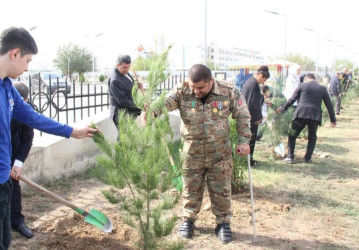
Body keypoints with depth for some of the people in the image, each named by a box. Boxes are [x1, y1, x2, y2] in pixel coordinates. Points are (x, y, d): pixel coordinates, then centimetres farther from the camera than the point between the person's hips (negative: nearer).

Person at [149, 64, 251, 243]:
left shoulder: (229, 92, -12)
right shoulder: (181, 92, -12)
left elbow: (242, 117, -2)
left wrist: (243, 140, -6)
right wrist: (150, 111, -46)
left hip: (220, 153, 0)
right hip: (192, 152, 1)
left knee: (221, 190, 10)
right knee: (191, 188, 13)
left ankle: (223, 223, 28)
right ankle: (188, 220, 34)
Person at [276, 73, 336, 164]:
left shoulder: (302, 85, 5)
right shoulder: (322, 89, 10)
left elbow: (292, 99, 5)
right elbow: (329, 105, 11)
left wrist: (282, 108, 15)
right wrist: (333, 119, 18)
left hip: (301, 114, -2)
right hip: (315, 116, 2)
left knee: (292, 136, 9)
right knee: (312, 138, 19)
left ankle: (290, 157, 4)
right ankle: (308, 158, 14)